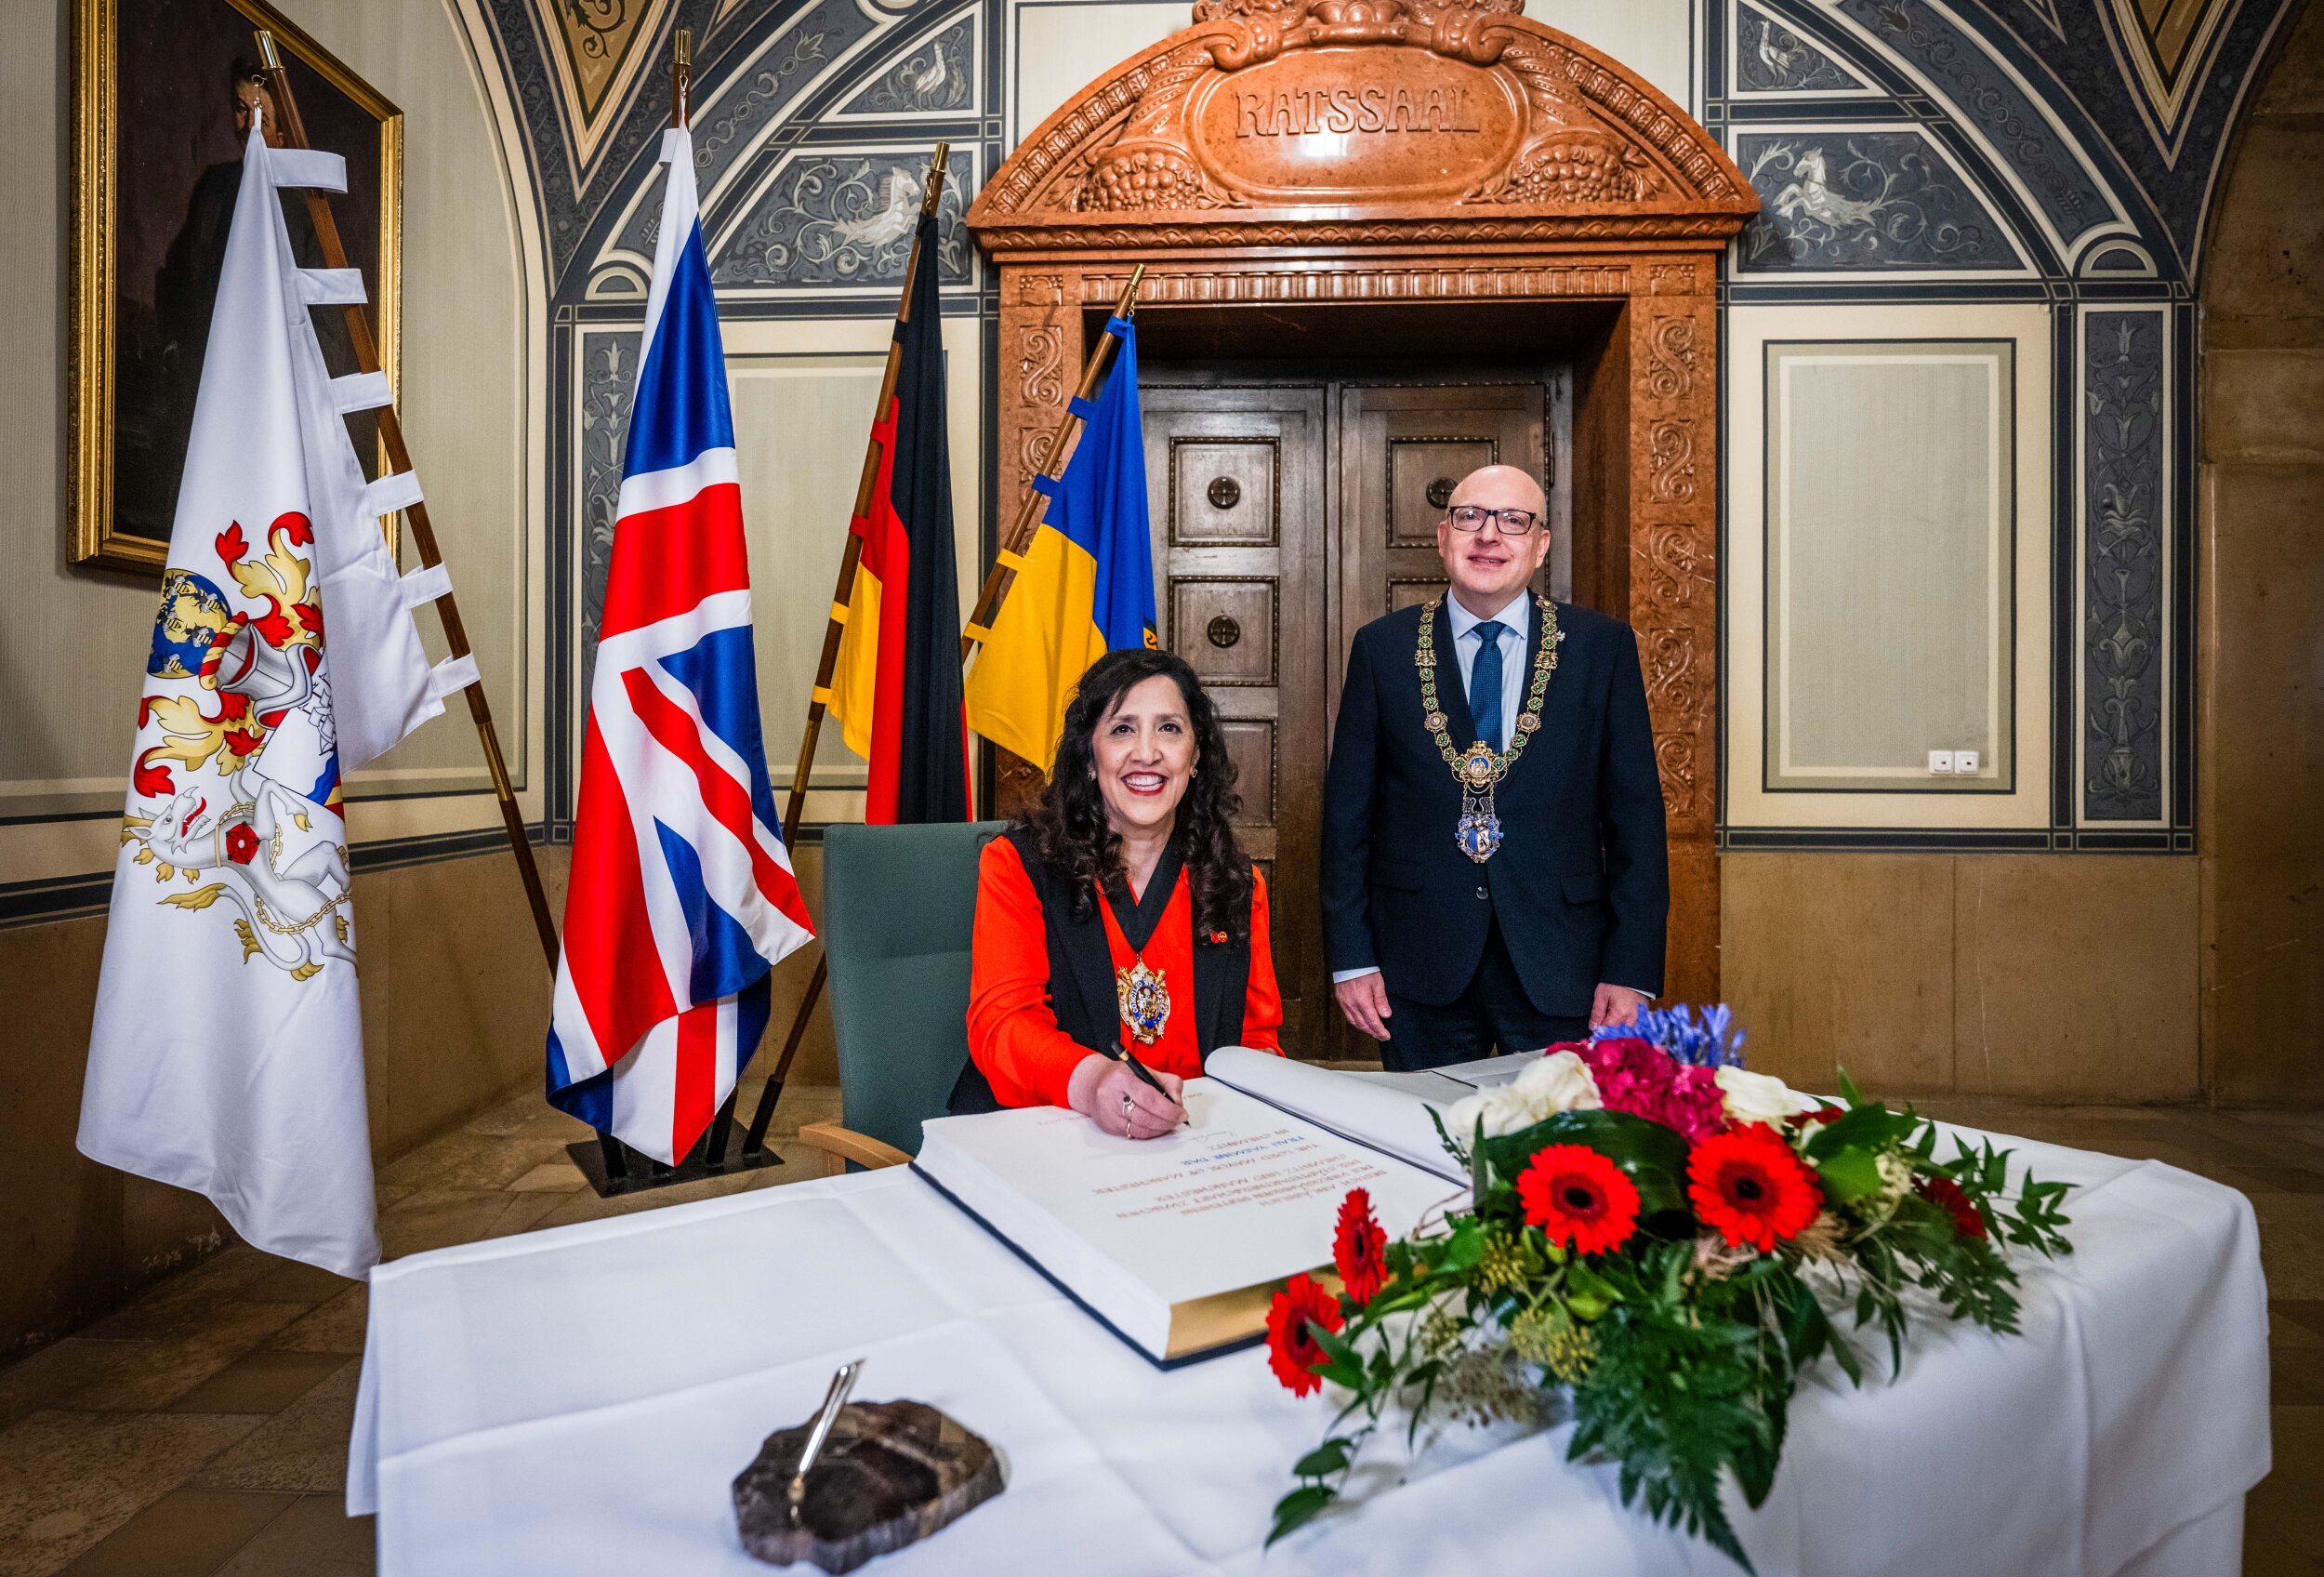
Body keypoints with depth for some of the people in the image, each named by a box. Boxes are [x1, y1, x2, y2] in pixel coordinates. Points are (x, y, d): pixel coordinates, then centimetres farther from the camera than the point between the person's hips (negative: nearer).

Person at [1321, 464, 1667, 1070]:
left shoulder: (1603, 647, 3)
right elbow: (1348, 808, 3)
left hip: (1559, 967, 0)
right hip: (1420, 974, 0)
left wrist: (1632, 970, -3)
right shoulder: (1382, 647, 2)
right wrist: (1351, 956, -1)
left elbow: (1636, 810, 2)